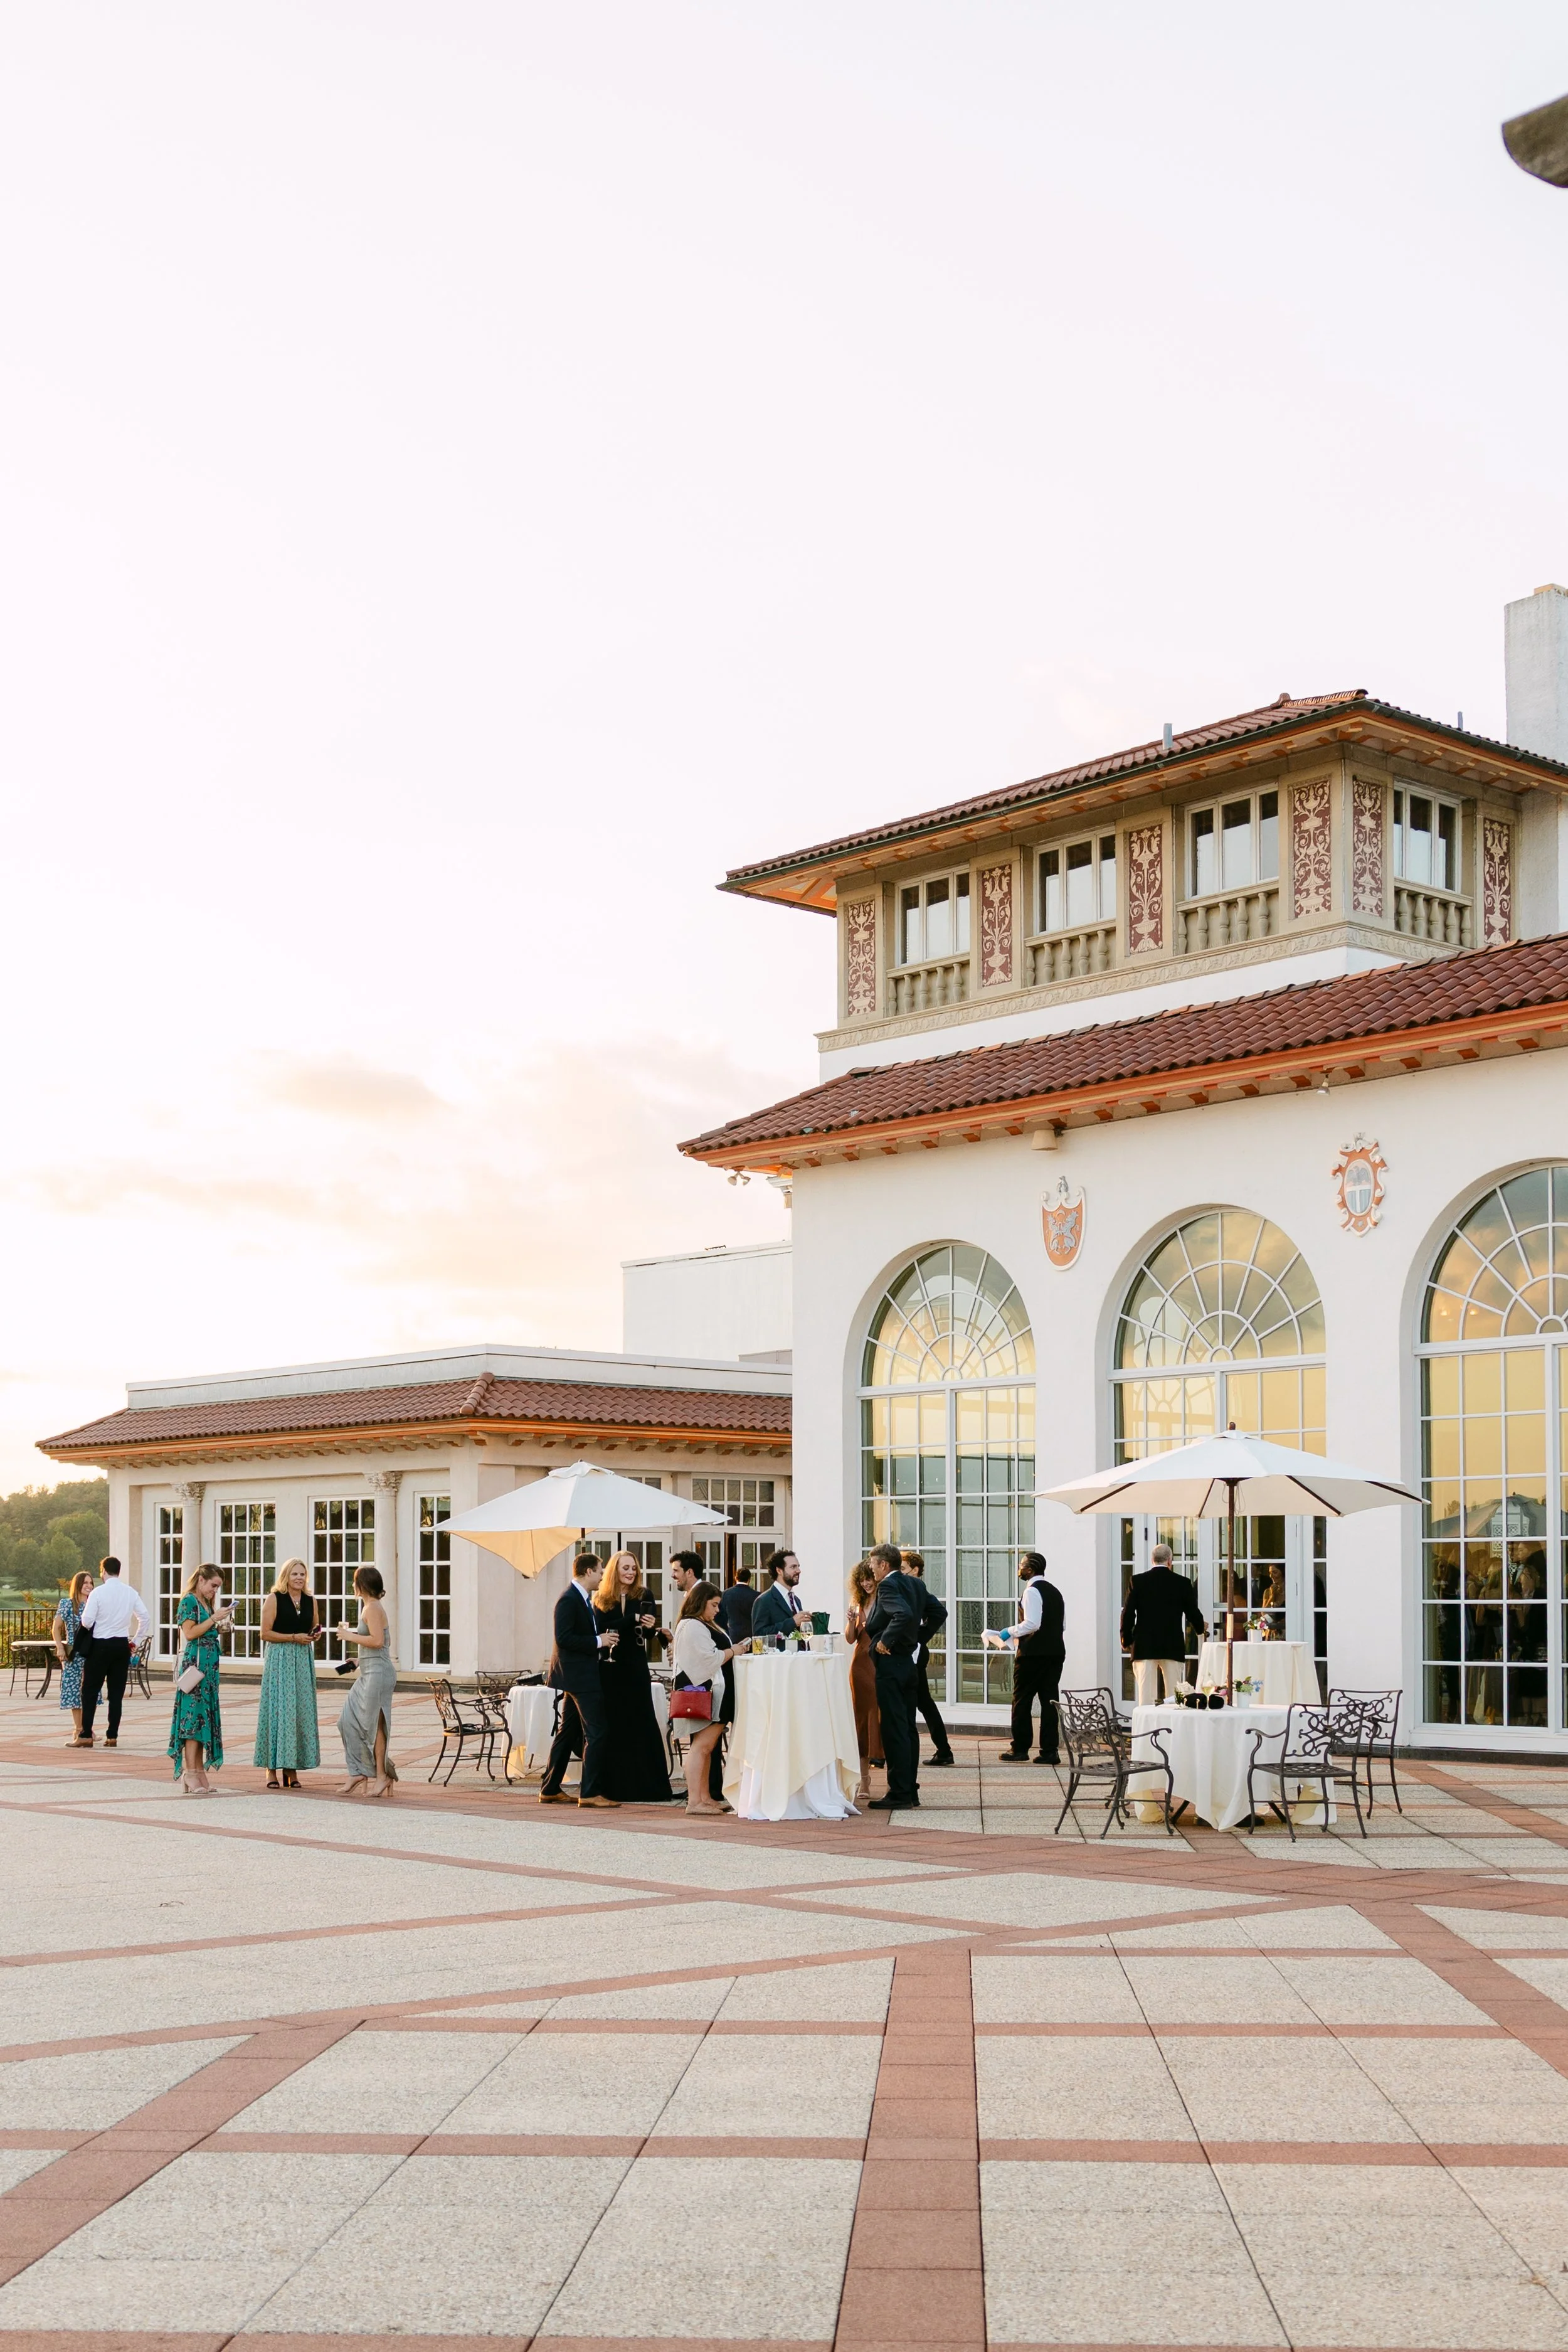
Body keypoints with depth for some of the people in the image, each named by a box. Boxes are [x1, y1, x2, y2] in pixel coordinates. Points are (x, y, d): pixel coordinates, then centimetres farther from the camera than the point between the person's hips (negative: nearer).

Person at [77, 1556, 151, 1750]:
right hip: (122, 1646, 4)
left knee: (90, 1690, 3)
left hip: (101, 1646, -4)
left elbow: (87, 1621, -13)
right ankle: (113, 1736, 8)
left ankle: (86, 1736, 0)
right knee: (117, 1692, 8)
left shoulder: (98, 1592, -11)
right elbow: (145, 1618, 5)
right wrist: (135, 1640, 15)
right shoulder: (131, 1592, 3)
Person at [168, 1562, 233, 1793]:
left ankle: (199, 1773, 10)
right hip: (194, 1663, -9)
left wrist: (220, 1628, 9)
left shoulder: (206, 1603, 19)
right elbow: (190, 1633, -16)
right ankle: (190, 1775, -10)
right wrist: (214, 1619, -15)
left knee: (204, 1717, 8)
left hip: (208, 1666, 9)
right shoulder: (190, 1601, -7)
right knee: (194, 1715, -10)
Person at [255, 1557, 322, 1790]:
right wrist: (294, 1637, -14)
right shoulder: (274, 1599, -3)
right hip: (279, 1659, -5)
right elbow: (266, 1633, -7)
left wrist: (316, 1635, 1)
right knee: (277, 1710, -8)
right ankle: (272, 1768, -4)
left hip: (303, 1660, 5)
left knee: (302, 1711, 2)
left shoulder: (310, 1600, 11)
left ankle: (292, 1768, 8)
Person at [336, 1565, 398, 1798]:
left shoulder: (372, 1608, -12)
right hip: (368, 1673, 11)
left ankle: (382, 1775, 2)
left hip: (377, 1672, -11)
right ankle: (359, 1771, 12)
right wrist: (353, 1633, 21)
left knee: (374, 1724, -5)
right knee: (350, 1720, 9)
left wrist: (350, 1636, -13)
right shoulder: (372, 1607, 18)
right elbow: (384, 1640, 21)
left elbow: (378, 1641, -22)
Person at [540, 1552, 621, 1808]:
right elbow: (563, 1638, -22)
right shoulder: (569, 1599, -15)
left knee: (568, 1733, 13)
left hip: (578, 1676, 11)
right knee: (597, 1733, -11)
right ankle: (591, 1792, -10)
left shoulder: (583, 1599, 16)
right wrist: (598, 1641, -20)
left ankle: (550, 1789, 17)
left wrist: (604, 1642, 9)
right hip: (579, 1676, -11)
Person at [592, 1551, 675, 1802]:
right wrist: (635, 1619, -17)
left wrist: (650, 1627, -22)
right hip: (611, 1668, 0)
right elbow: (602, 1630, -9)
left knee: (641, 1723, -2)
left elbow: (651, 1635, 1)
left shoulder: (644, 1596, 4)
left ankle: (647, 1786, 0)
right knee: (614, 1725, 2)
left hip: (636, 1668, 0)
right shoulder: (602, 1600, 4)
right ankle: (616, 1787, 7)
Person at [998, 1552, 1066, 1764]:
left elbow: (1032, 1624, -20)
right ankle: (1049, 1751, 3)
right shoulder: (1055, 1592, 17)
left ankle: (1019, 1749, 3)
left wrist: (1011, 1632, -7)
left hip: (1033, 1653, -8)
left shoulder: (1032, 1591, -11)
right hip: (1056, 1651, 8)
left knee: (1022, 1701, 1)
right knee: (1049, 1700, 6)